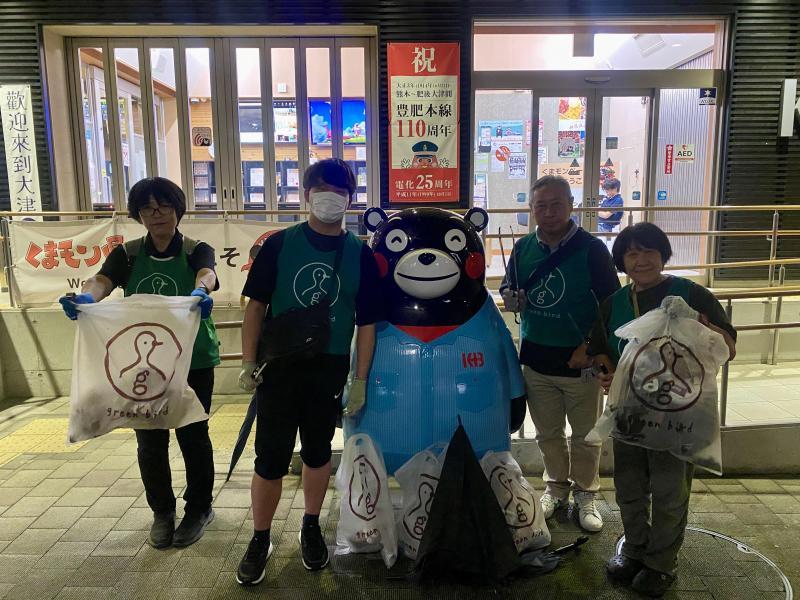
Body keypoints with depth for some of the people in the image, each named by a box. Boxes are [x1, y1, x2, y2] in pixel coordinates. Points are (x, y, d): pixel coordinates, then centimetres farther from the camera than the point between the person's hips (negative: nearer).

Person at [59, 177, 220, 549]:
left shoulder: (197, 250, -4)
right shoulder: (127, 253, 2)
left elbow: (207, 274, -27)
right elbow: (102, 280, -17)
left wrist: (200, 291, -52)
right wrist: (85, 297, -41)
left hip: (193, 361, -2)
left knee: (193, 436, 6)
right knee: (150, 442, 9)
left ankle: (199, 508, 27)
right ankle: (162, 511, 31)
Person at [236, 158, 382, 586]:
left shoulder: (361, 255, -1)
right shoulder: (278, 244, -3)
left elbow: (366, 323, 0)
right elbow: (256, 305, 0)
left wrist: (360, 380, -2)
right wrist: (248, 363, -5)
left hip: (329, 370, 1)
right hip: (280, 366, -1)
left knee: (317, 451, 16)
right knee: (271, 458, 4)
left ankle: (311, 528, 36)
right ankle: (260, 540, 24)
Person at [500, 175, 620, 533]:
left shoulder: (591, 249, -11)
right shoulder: (523, 247, 1)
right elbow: (508, 287, 14)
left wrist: (589, 346, -16)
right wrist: (510, 298, -10)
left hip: (579, 360, -3)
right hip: (536, 359, 4)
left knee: (585, 435, 12)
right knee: (547, 433, 17)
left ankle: (585, 494, 32)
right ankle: (556, 486, 38)